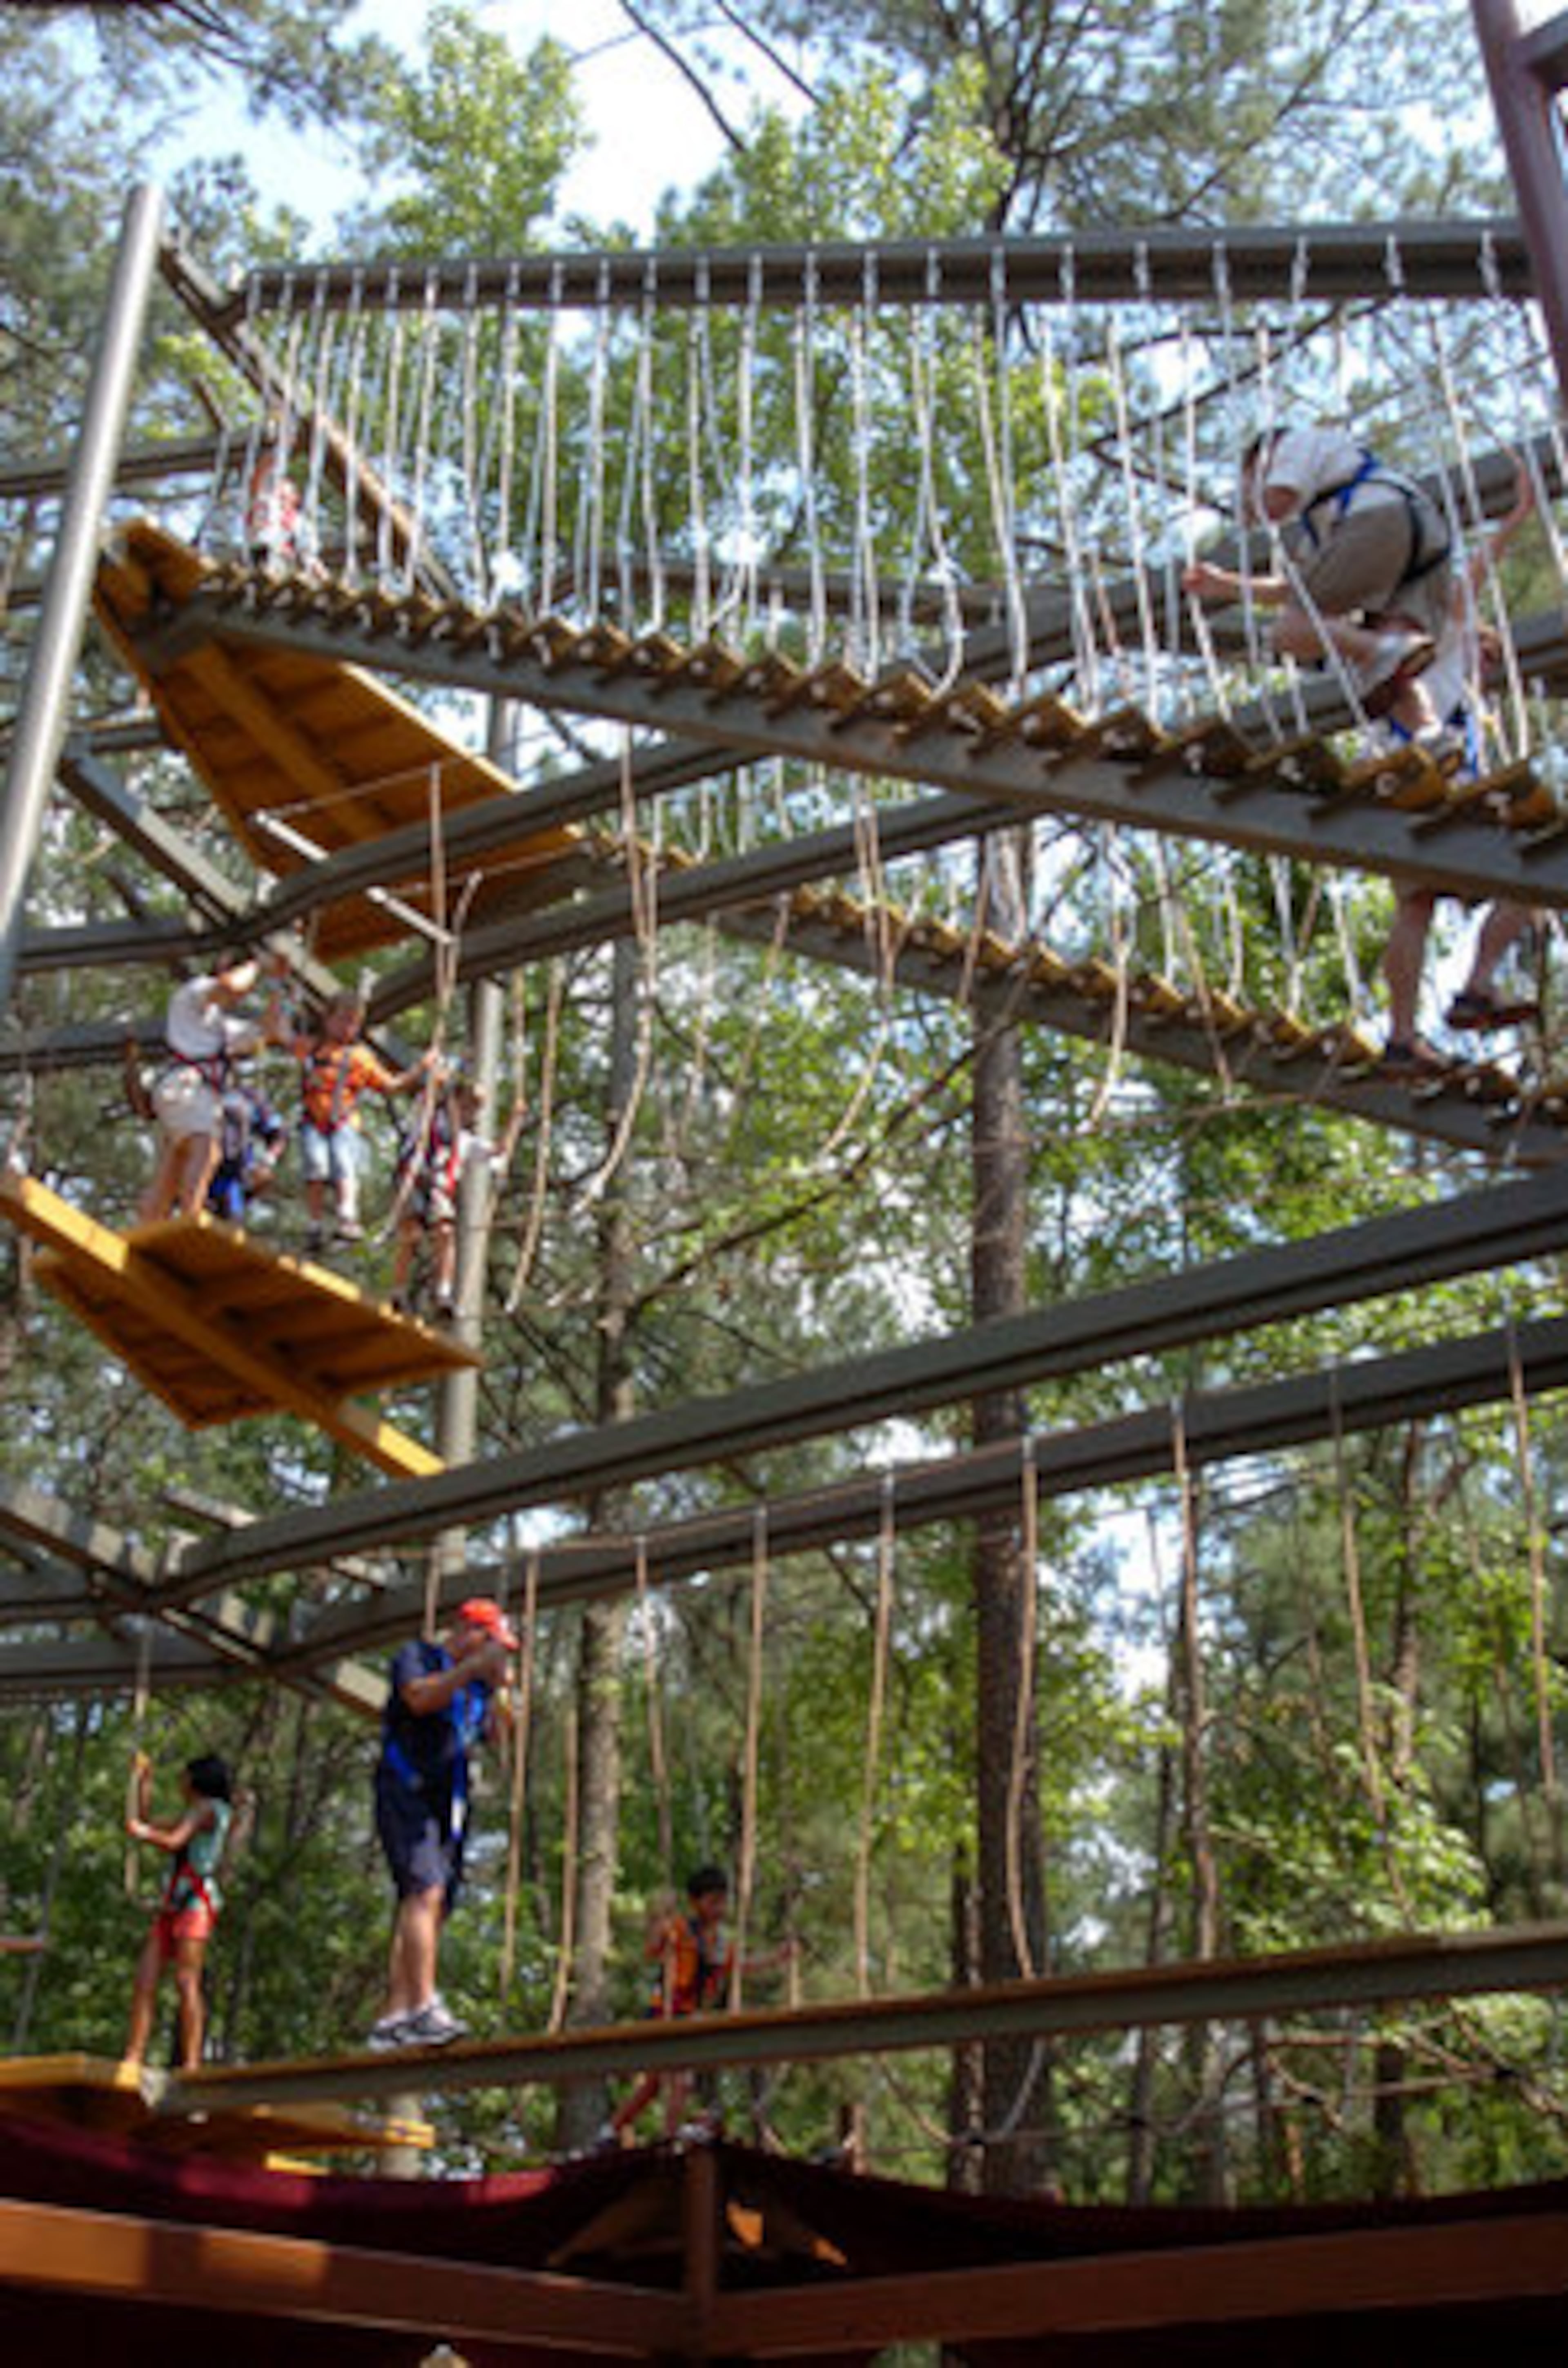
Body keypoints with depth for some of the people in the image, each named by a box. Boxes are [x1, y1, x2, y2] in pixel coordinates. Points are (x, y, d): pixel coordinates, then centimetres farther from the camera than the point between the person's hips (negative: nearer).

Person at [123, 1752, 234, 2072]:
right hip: (172, 1904, 9)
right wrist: (144, 1784, 32)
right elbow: (145, 1827, 33)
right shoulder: (195, 1814, 27)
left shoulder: (210, 1808, 0)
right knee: (144, 1982, -2)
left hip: (197, 1901, -9)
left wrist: (143, 1833, 0)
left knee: (186, 1982, -17)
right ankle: (134, 2059, -7)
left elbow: (173, 1842, -13)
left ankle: (191, 2065, -23)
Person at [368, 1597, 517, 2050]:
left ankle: (392, 2018, 0)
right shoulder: (417, 1656, 5)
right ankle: (424, 2006, -31)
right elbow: (419, 1698, -15)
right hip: (406, 1791, -7)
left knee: (432, 1907, 0)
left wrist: (499, 1690, 0)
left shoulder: (478, 1686, 24)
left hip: (449, 1806, 7)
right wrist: (473, 1667, -15)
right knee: (425, 1891, -22)